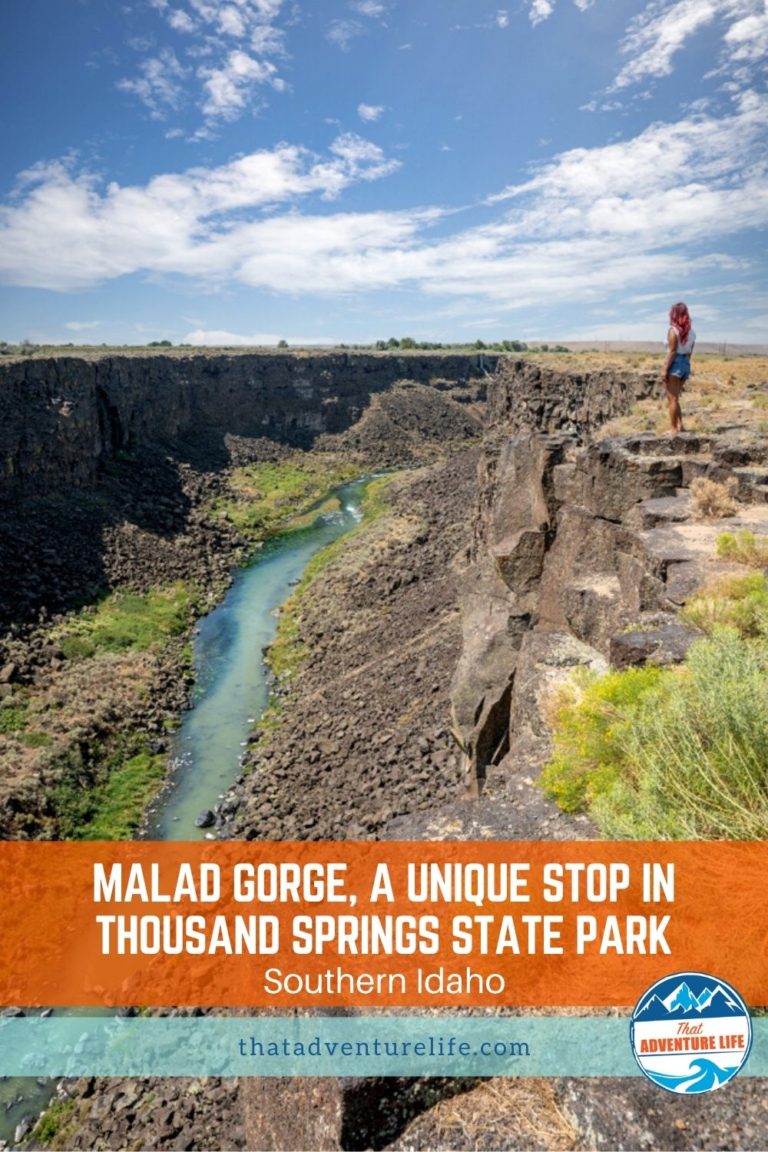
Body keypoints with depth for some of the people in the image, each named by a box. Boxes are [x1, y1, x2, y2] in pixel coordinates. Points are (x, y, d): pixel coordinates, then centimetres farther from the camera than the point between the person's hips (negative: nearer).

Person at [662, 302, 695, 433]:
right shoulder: (691, 332, 11)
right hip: (686, 365, 7)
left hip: (675, 364, -7)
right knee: (674, 398, 18)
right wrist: (685, 367, 16)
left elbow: (672, 351, -16)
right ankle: (679, 425, 12)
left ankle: (673, 428, 0)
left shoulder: (673, 330, -10)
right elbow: (689, 353, 11)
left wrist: (665, 369, -15)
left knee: (672, 399, -2)